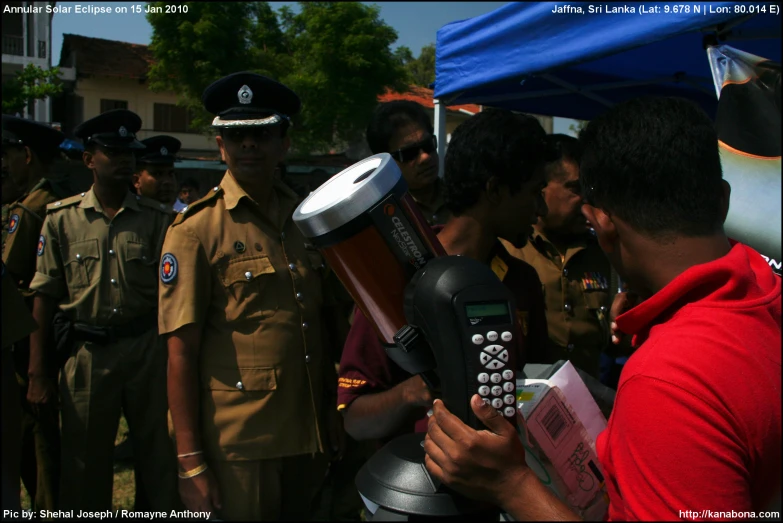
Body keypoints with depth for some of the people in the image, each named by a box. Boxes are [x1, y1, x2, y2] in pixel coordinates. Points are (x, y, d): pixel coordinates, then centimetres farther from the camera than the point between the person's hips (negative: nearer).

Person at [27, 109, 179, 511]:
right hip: (86, 354, 0)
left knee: (161, 455, 8)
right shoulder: (61, 219, 2)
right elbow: (45, 297, 3)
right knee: (85, 462, 11)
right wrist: (36, 373, 1)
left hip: (147, 349, 0)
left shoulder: (157, 218, 2)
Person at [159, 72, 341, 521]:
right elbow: (181, 353, -10)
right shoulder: (196, 229, -8)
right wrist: (191, 463, -12)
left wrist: (335, 421, 10)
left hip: (310, 442, 5)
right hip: (238, 449, -5)